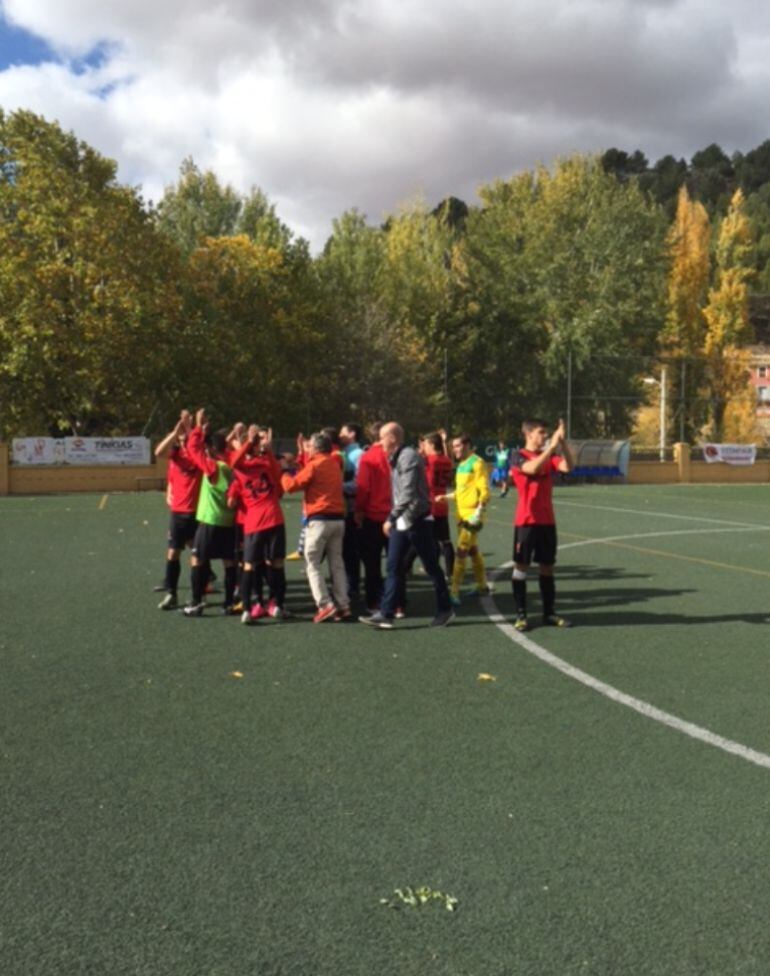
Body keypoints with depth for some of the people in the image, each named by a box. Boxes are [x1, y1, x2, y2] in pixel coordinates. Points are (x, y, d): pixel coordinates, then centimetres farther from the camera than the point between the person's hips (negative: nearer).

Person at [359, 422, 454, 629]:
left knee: (431, 566, 3)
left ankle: (445, 610, 16)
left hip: (417, 520, -9)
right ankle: (386, 614, 5)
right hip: (401, 521, 9)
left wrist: (391, 517, -21)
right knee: (393, 567, 4)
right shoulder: (397, 458, 12)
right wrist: (393, 518, 12)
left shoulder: (409, 456, -17)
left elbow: (408, 494, -23)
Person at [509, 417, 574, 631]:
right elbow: (533, 468, -28)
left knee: (547, 567, 10)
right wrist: (552, 445, -28)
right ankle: (521, 615, 6)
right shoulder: (520, 457, -7)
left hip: (547, 521, 5)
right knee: (521, 567, 0)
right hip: (526, 522, -5)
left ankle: (549, 613, 18)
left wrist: (562, 442, -18)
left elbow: (568, 467, -8)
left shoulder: (549, 456, 9)